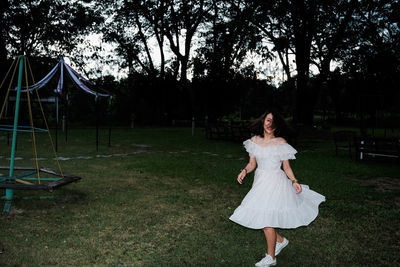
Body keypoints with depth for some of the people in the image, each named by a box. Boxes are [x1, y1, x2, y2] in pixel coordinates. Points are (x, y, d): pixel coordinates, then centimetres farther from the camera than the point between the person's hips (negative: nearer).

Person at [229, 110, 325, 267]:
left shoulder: (281, 142, -7)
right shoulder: (254, 141, 4)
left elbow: (286, 166, 0)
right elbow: (252, 163, 8)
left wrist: (294, 181, -11)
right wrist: (245, 171, -11)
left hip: (275, 182, -5)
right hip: (260, 182, 5)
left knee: (266, 219, -7)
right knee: (257, 217, 10)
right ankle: (280, 240, 35)